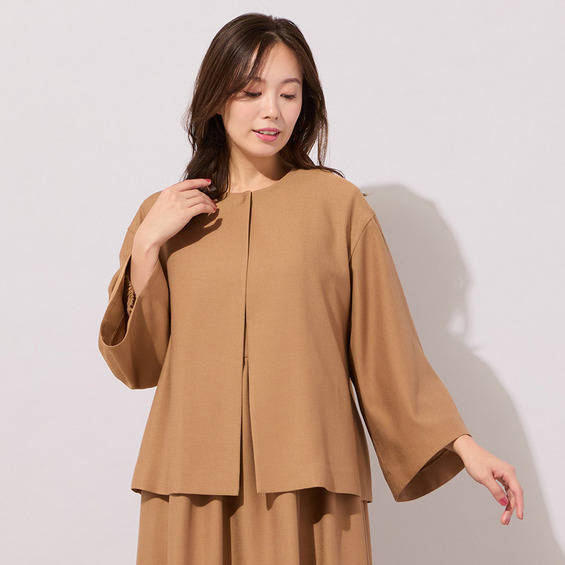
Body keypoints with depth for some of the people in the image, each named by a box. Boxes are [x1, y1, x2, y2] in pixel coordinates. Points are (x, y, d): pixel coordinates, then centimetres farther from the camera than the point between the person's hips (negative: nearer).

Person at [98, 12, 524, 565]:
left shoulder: (338, 204, -1)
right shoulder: (164, 215, 6)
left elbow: (386, 346, 2)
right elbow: (137, 365, 4)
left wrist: (461, 444, -4)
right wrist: (147, 243, -5)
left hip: (307, 478, -1)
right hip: (194, 482, 2)